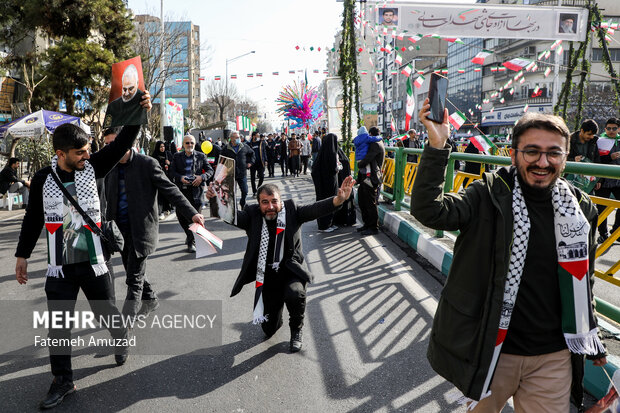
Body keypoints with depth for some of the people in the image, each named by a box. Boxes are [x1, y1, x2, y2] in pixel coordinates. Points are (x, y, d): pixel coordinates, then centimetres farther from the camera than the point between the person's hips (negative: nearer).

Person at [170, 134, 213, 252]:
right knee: (180, 215, 4)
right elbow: (172, 171, 4)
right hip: (181, 189, 2)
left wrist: (202, 177, -13)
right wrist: (180, 178, -15)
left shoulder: (201, 156, 8)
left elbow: (210, 170, 6)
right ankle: (189, 233, 31)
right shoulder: (177, 156, 10)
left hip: (196, 189, -2)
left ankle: (192, 242, 8)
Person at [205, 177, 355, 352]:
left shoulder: (291, 210, -5)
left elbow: (315, 209, -18)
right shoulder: (252, 215, -4)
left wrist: (339, 199, -37)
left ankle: (296, 330, -2)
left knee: (295, 293, -37)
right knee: (269, 329, 8)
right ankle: (277, 318, 50)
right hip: (267, 277, 2)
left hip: (291, 272, -2)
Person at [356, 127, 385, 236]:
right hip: (365, 176, 10)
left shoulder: (376, 145, -14)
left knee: (370, 203, -4)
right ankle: (367, 224, 27)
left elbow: (367, 159, -19)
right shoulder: (374, 144, 18)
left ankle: (374, 227, 4)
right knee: (362, 201, 16)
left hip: (371, 177, -10)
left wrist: (359, 165, -2)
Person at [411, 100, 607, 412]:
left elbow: (582, 280, 12)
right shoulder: (491, 195, -12)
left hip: (554, 356, 3)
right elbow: (428, 211, -28)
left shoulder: (581, 208, 0)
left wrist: (591, 343, 20)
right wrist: (437, 146, -37)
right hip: (492, 350, -2)